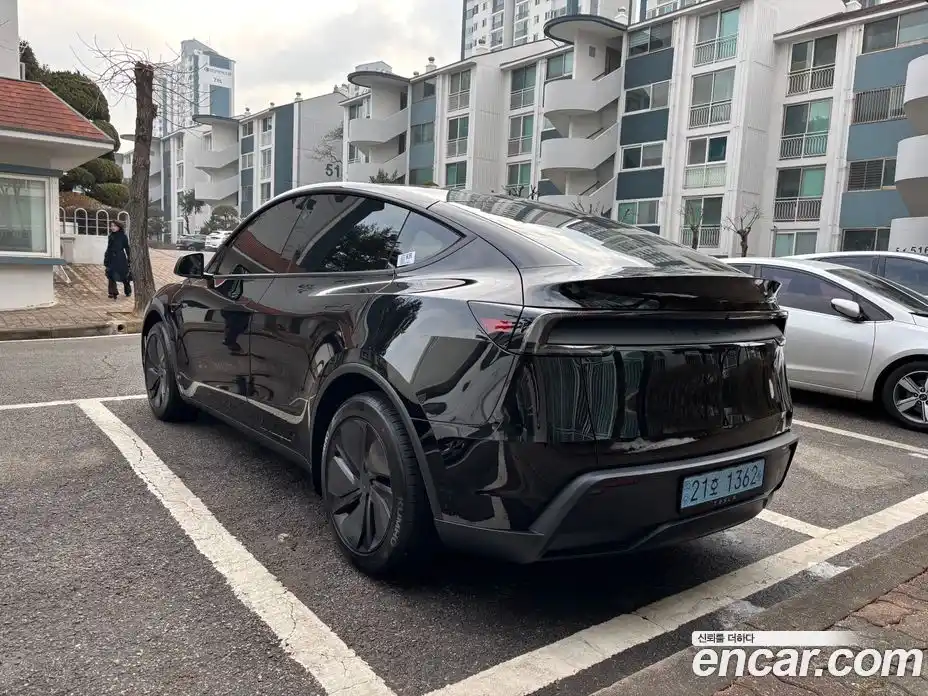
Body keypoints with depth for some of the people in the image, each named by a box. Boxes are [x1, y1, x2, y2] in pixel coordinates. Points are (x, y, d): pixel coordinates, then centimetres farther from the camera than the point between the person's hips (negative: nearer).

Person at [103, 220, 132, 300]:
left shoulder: (123, 236, -4)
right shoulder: (111, 236, 9)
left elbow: (127, 248, -2)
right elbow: (108, 249, 14)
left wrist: (129, 259, -5)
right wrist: (106, 260, 12)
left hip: (121, 259, -4)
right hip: (112, 259, 4)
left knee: (124, 275, 4)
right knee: (111, 276, 0)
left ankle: (128, 291, 24)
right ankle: (113, 292, 6)